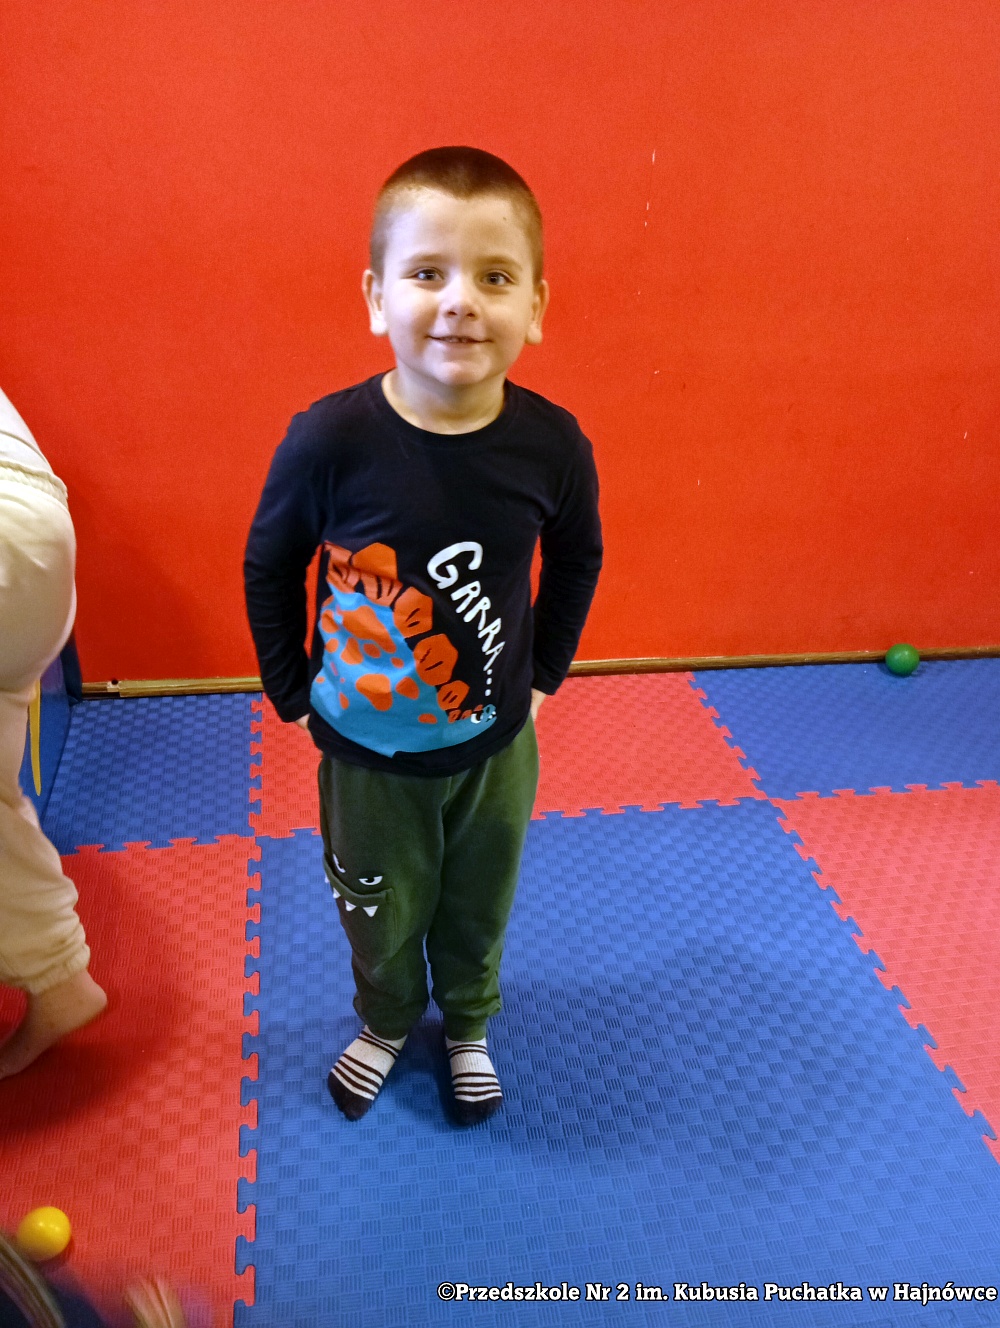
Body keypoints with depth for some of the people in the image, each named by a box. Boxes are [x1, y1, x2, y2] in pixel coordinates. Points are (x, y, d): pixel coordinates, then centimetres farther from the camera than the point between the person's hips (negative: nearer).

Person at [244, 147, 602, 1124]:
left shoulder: (553, 446, -19)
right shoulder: (329, 440, -24)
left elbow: (576, 559, 3)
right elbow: (269, 567, -6)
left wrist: (541, 672, 7)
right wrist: (293, 692, -1)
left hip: (495, 746, 1)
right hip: (365, 751, -1)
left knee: (478, 910, 23)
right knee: (380, 915, 22)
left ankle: (467, 1025, 53)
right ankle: (386, 1022, 54)